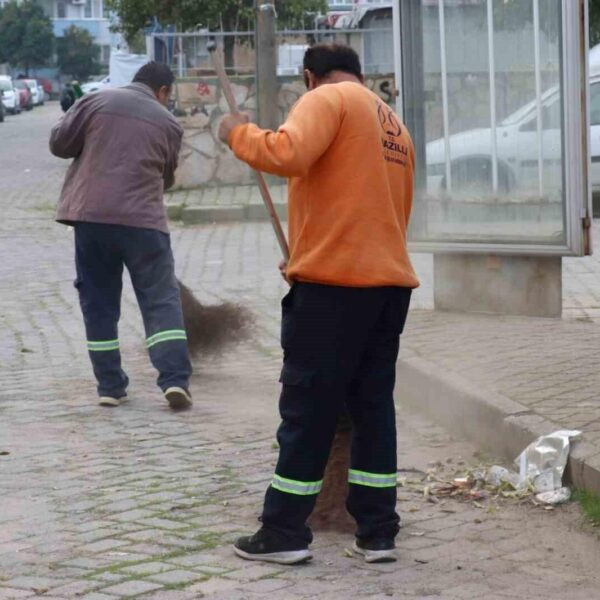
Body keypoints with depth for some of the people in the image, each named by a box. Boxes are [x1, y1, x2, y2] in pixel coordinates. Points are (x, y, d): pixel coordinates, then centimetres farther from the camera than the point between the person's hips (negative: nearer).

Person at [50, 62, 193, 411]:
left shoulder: (96, 102, 6)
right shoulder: (169, 123, 9)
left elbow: (59, 143, 7)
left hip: (90, 214, 1)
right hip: (143, 219, -1)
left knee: (98, 303, 10)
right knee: (161, 300, 4)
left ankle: (111, 386, 11)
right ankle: (175, 379, -9)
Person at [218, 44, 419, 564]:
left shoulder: (328, 99, -3)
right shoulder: (395, 127, 21)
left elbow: (288, 154, -22)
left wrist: (239, 134, -4)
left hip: (334, 281, -7)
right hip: (390, 282, 7)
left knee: (307, 410, 0)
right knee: (373, 406, 11)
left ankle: (284, 532, 5)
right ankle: (378, 532, 12)